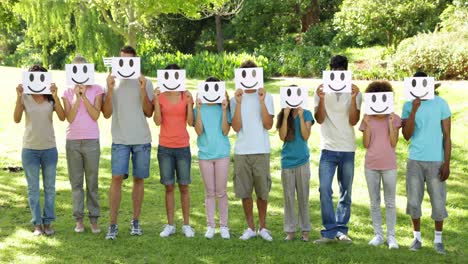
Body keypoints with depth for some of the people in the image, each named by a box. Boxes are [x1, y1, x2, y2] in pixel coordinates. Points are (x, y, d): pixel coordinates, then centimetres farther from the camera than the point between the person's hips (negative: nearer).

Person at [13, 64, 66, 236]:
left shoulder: (51, 98, -1)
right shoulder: (25, 97, -2)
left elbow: (62, 117, -15)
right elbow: (16, 119, -15)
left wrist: (55, 96, -24)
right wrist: (19, 97, -25)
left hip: (49, 149, 1)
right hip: (30, 149, -1)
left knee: (49, 188, 7)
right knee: (33, 189, 4)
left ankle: (48, 223, 17)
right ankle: (37, 224, 11)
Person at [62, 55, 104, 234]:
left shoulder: (96, 90, 4)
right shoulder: (68, 92, 7)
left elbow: (95, 115, -7)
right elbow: (70, 118, -3)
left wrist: (84, 96, -10)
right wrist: (77, 97, -9)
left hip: (91, 140, -1)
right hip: (72, 140, 1)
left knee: (92, 182, 1)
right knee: (76, 181, 4)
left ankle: (94, 219, 7)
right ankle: (79, 219, 9)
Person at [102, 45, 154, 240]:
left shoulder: (145, 83, 4)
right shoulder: (113, 82, 6)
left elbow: (149, 113, -1)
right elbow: (107, 113, -1)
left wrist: (143, 90, -12)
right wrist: (110, 89, -11)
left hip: (142, 139, 1)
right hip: (120, 140, -1)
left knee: (139, 179, 6)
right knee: (117, 178, -9)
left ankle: (136, 221, 15)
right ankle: (113, 224, -6)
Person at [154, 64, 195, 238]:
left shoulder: (186, 96, 1)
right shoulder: (160, 96, 2)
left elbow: (191, 122, -4)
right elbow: (157, 121, -8)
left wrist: (189, 102, -13)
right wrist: (156, 100, -13)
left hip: (183, 147, 0)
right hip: (165, 147, 0)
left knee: (184, 186, 3)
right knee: (169, 187, 4)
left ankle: (186, 224, 10)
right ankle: (170, 225, 10)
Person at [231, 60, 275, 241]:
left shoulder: (266, 97, 3)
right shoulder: (236, 99, 5)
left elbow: (268, 125, -7)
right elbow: (236, 127, -5)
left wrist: (262, 101, -12)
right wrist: (239, 103, -10)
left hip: (261, 151, -1)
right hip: (241, 151, 1)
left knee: (262, 192, 4)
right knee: (244, 192, 5)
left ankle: (262, 227, 17)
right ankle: (250, 227, 16)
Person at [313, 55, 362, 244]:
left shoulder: (354, 93, 3)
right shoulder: (322, 91, 2)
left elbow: (353, 121, -7)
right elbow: (319, 119, -7)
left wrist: (354, 99, -18)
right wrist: (322, 99, -21)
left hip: (348, 150, 1)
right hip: (328, 149, -1)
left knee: (346, 193, 7)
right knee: (324, 190, -11)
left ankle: (341, 230, 16)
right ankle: (330, 231, -6)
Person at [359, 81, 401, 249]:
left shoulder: (394, 118, -1)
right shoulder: (367, 119, 3)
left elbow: (394, 143, -7)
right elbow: (365, 144, -2)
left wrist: (390, 124, -15)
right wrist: (367, 125, -12)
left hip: (389, 166, -2)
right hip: (371, 166, 2)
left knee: (390, 202, 3)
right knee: (374, 202, 8)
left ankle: (391, 236, 9)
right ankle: (378, 235, 16)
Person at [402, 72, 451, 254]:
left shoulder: (440, 104, -2)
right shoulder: (408, 106, 2)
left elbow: (447, 136, 0)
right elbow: (407, 135, -7)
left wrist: (447, 163, -6)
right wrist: (414, 110, -16)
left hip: (435, 161, -1)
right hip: (414, 161, 1)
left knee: (438, 202, 1)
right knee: (414, 201, 5)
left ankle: (438, 239, 15)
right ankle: (417, 237, 20)